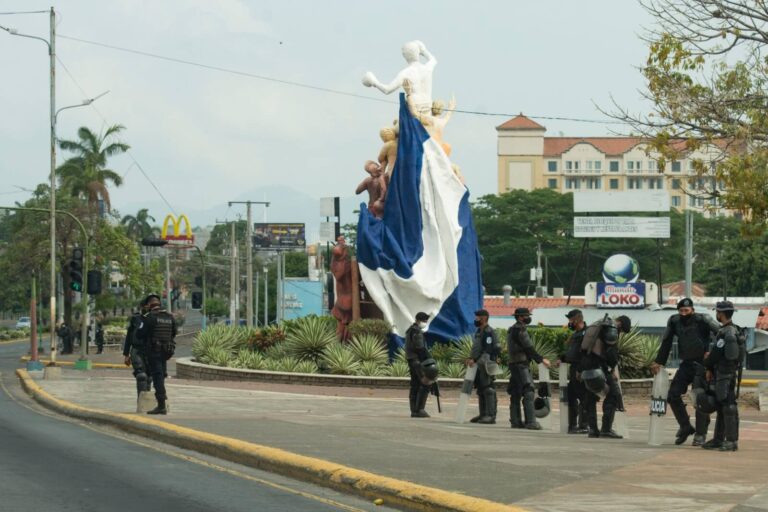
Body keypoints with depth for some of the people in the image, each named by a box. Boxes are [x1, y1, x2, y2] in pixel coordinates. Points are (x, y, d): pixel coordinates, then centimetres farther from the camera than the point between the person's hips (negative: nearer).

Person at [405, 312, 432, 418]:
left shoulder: (410, 330, 19)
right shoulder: (417, 331, -12)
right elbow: (420, 348, -18)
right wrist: (429, 359, -15)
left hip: (412, 361, 10)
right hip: (418, 360, -10)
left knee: (415, 385, 9)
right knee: (425, 384, -10)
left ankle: (414, 410, 7)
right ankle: (419, 409, -14)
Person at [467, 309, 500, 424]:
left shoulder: (489, 332, -12)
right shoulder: (478, 332, 18)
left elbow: (487, 351, -18)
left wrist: (475, 360, -18)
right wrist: (471, 359, 9)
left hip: (486, 365, -10)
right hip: (479, 365, 10)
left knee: (488, 390, -11)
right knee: (480, 391, 11)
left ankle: (491, 415, -12)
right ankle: (483, 414, 16)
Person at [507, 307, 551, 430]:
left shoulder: (512, 330, 18)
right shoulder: (520, 330, -13)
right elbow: (528, 348, -15)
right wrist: (541, 359, -11)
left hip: (514, 364, 11)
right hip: (521, 364, -11)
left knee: (515, 394, 11)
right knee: (528, 393, -14)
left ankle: (515, 421, 13)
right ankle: (530, 422, -19)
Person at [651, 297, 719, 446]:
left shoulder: (703, 320, -13)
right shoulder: (674, 321, 3)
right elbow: (666, 342, 13)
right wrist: (658, 362, 12)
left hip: (702, 365, -5)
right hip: (686, 365, 5)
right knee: (673, 395, -1)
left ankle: (700, 433, 3)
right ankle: (685, 427, 14)